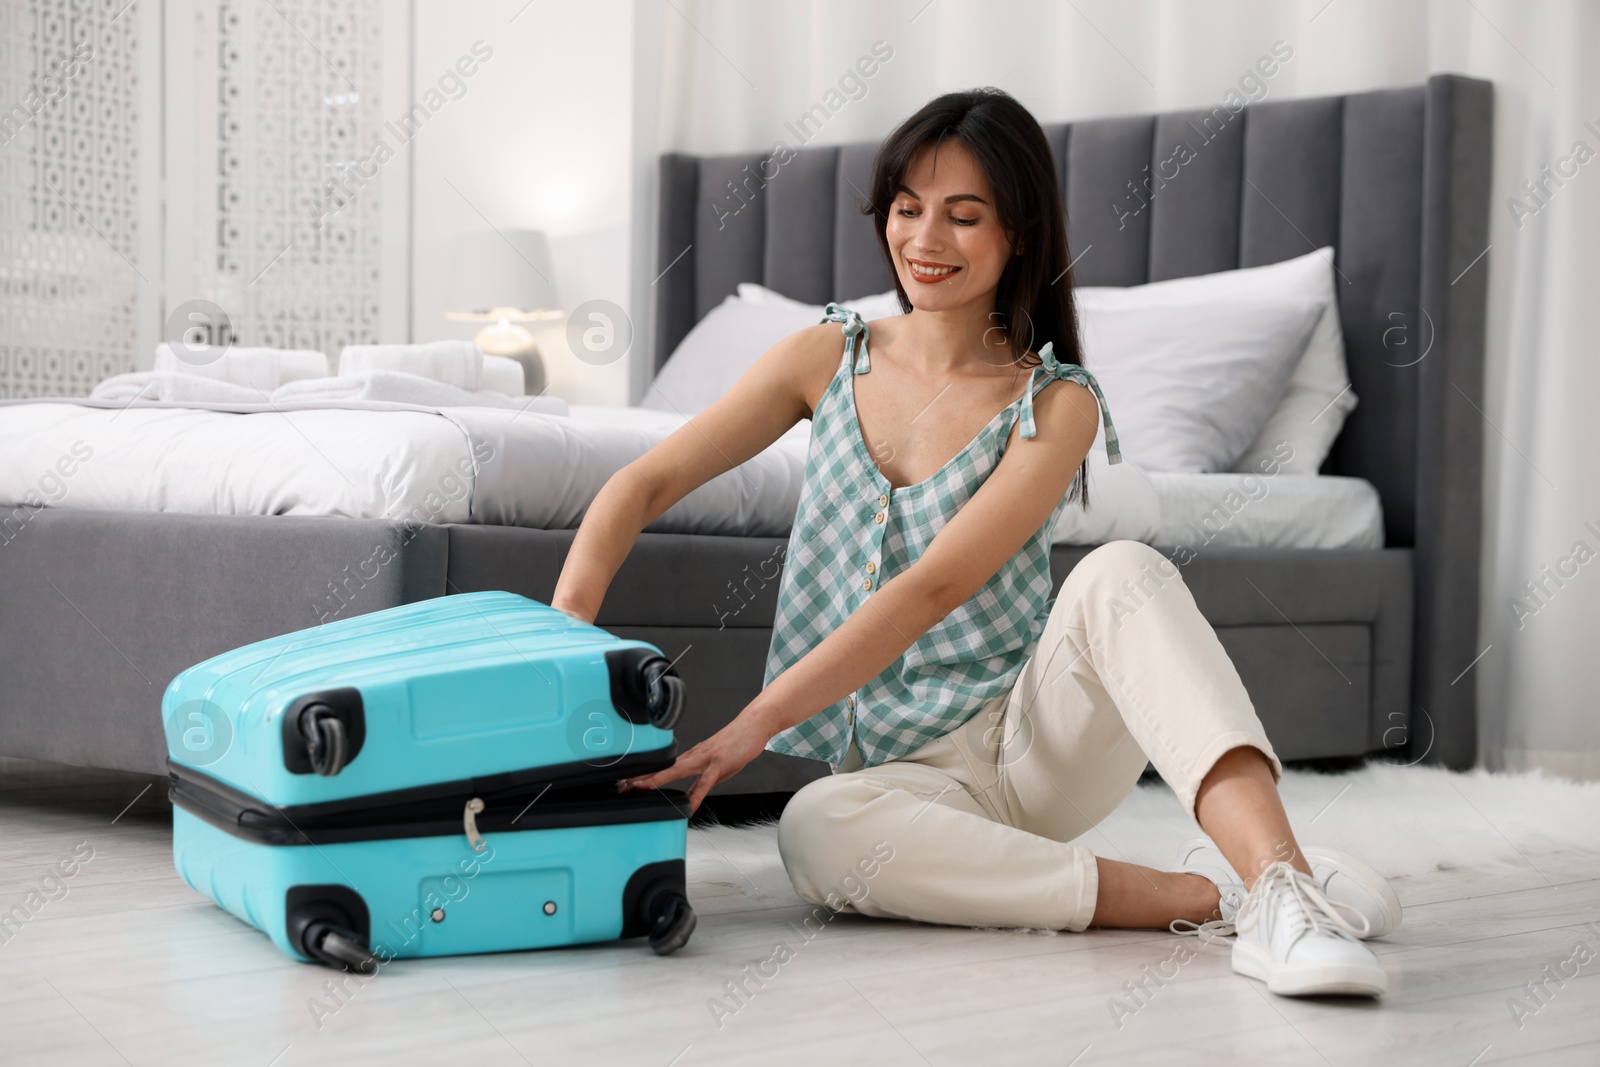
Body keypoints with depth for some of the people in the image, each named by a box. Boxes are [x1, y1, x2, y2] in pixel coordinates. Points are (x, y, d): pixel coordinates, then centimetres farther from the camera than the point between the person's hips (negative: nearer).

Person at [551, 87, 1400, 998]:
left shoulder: (1055, 404, -5)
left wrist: (754, 725, -27)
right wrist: (565, 624, -16)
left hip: (1035, 735, -2)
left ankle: (1277, 876, -45)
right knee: (816, 833, -35)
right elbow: (647, 484, 5)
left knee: (1123, 574, -32)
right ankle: (1204, 897, -31)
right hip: (904, 771, 2)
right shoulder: (830, 357, 7)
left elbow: (934, 587, -18)